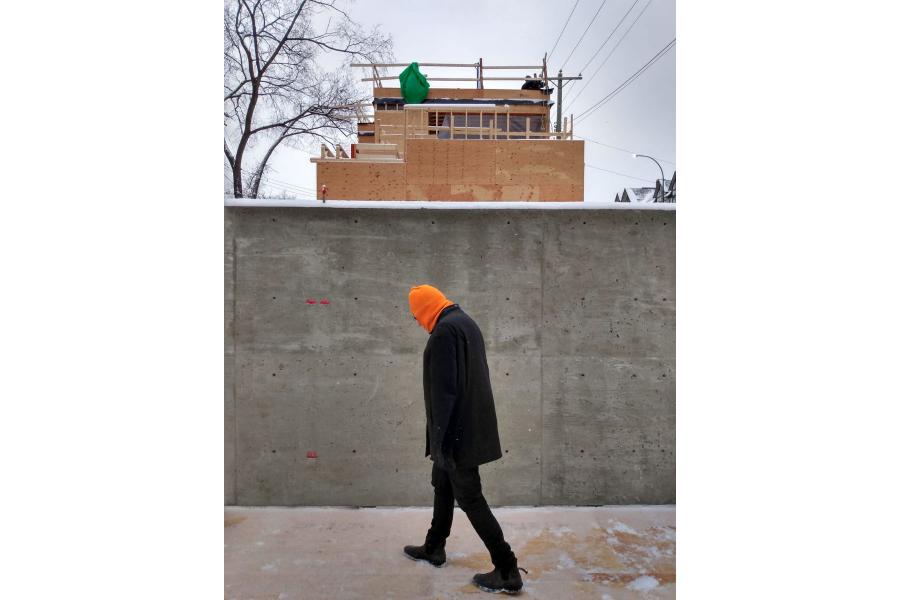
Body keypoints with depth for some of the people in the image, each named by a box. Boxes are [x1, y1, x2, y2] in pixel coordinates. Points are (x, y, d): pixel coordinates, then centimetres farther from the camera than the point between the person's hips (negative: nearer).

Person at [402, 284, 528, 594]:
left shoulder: (444, 330, -19)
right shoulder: (465, 321, 12)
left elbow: (443, 389, -23)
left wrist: (439, 437, -18)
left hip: (457, 430, -10)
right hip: (469, 424, 10)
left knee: (469, 498, 0)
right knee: (442, 484, 22)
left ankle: (507, 571, 11)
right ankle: (434, 548, 39)